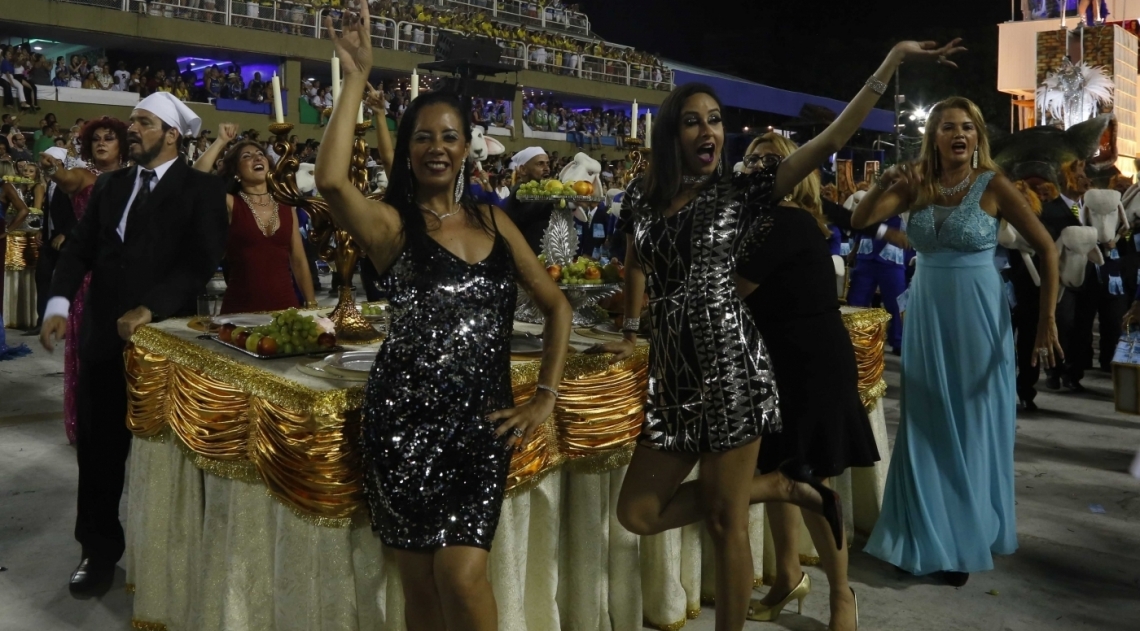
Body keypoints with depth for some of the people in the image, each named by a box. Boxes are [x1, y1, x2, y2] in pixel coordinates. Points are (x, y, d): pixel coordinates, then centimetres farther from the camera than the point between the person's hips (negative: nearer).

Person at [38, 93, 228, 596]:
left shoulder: (201, 189, -4)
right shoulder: (108, 185, 12)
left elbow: (202, 260, -14)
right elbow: (80, 247, 6)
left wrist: (149, 309, -23)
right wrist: (59, 303, -10)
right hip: (102, 334, 5)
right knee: (97, 447, 10)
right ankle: (100, 550, 27)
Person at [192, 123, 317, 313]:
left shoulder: (286, 207, 8)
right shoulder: (230, 204, 0)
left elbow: (298, 261, 10)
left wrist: (311, 303, 5)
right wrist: (222, 141, -9)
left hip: (285, 305, 3)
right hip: (241, 308, -3)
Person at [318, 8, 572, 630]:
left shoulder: (493, 221, 10)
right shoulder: (391, 223, -3)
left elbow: (556, 305, 14)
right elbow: (331, 180, -26)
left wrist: (546, 397, 4)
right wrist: (356, 79, -19)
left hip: (482, 419, 2)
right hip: (408, 416, -2)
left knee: (461, 574, -9)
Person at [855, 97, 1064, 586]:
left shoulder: (993, 185, -8)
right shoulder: (918, 184, 2)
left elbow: (1046, 249, -8)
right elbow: (859, 221, -6)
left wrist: (1046, 320, -13)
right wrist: (886, 183, -22)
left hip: (978, 318, -3)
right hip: (927, 316, 3)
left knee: (975, 428, 7)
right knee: (927, 429, 9)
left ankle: (967, 540, 23)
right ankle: (928, 537, 24)